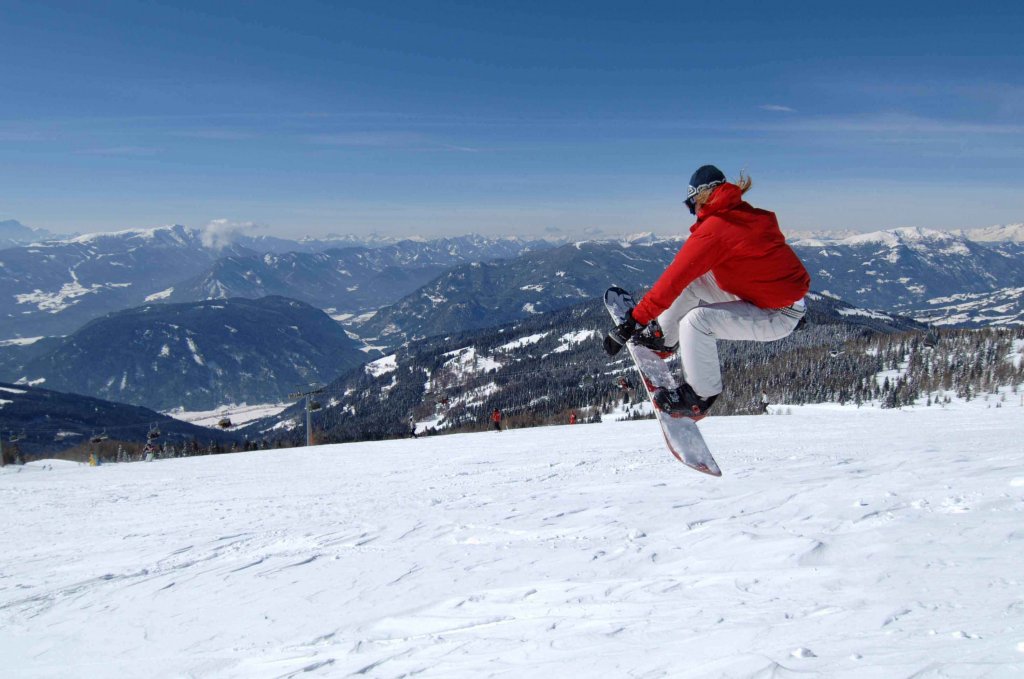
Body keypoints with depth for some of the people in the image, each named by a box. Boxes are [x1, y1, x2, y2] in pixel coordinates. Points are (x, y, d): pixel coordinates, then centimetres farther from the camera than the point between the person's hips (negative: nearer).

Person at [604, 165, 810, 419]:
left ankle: (699, 397, -3)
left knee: (696, 320, -22)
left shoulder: (714, 229, -21)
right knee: (691, 278, 7)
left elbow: (674, 279, -21)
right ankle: (664, 336, 25)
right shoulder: (752, 216, 3)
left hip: (777, 316, -9)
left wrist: (634, 320, -18)